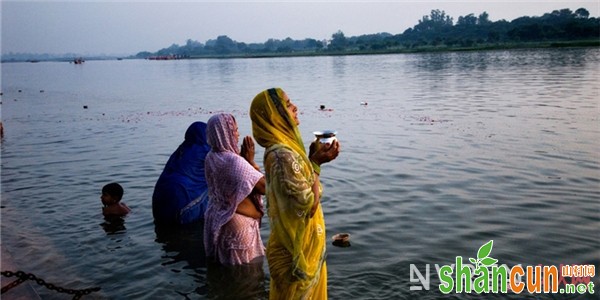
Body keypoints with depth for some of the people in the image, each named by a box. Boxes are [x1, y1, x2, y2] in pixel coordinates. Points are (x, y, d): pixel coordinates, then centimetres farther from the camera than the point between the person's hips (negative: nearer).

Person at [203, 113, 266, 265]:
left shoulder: (211, 158, 1)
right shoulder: (234, 161, -25)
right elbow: (264, 187, -24)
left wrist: (245, 160, -8)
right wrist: (251, 161, -15)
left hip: (216, 220, 9)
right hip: (238, 223, -8)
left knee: (222, 265, 20)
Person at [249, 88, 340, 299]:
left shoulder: (283, 148, 5)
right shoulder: (282, 154, -26)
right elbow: (308, 203, -26)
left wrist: (313, 158, 4)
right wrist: (316, 163, -17)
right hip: (298, 249, -9)